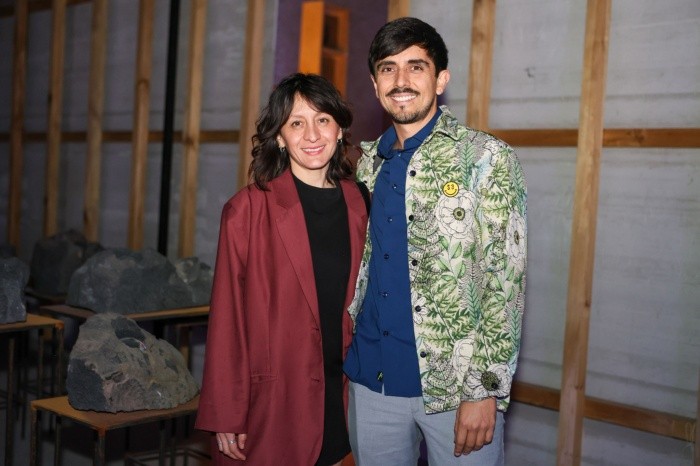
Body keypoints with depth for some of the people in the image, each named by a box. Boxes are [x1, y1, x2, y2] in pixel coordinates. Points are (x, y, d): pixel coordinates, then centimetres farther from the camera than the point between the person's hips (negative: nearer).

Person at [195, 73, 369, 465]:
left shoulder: (357, 205, 4)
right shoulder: (249, 208, -10)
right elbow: (227, 317, -9)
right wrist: (225, 416, -10)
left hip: (337, 398, 4)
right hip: (269, 402, -4)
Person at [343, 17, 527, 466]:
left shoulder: (486, 158, -7)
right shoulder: (368, 163, 9)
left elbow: (505, 281, -11)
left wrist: (485, 390, -15)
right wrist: (344, 354, 9)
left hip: (455, 384, -4)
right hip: (371, 380, 5)